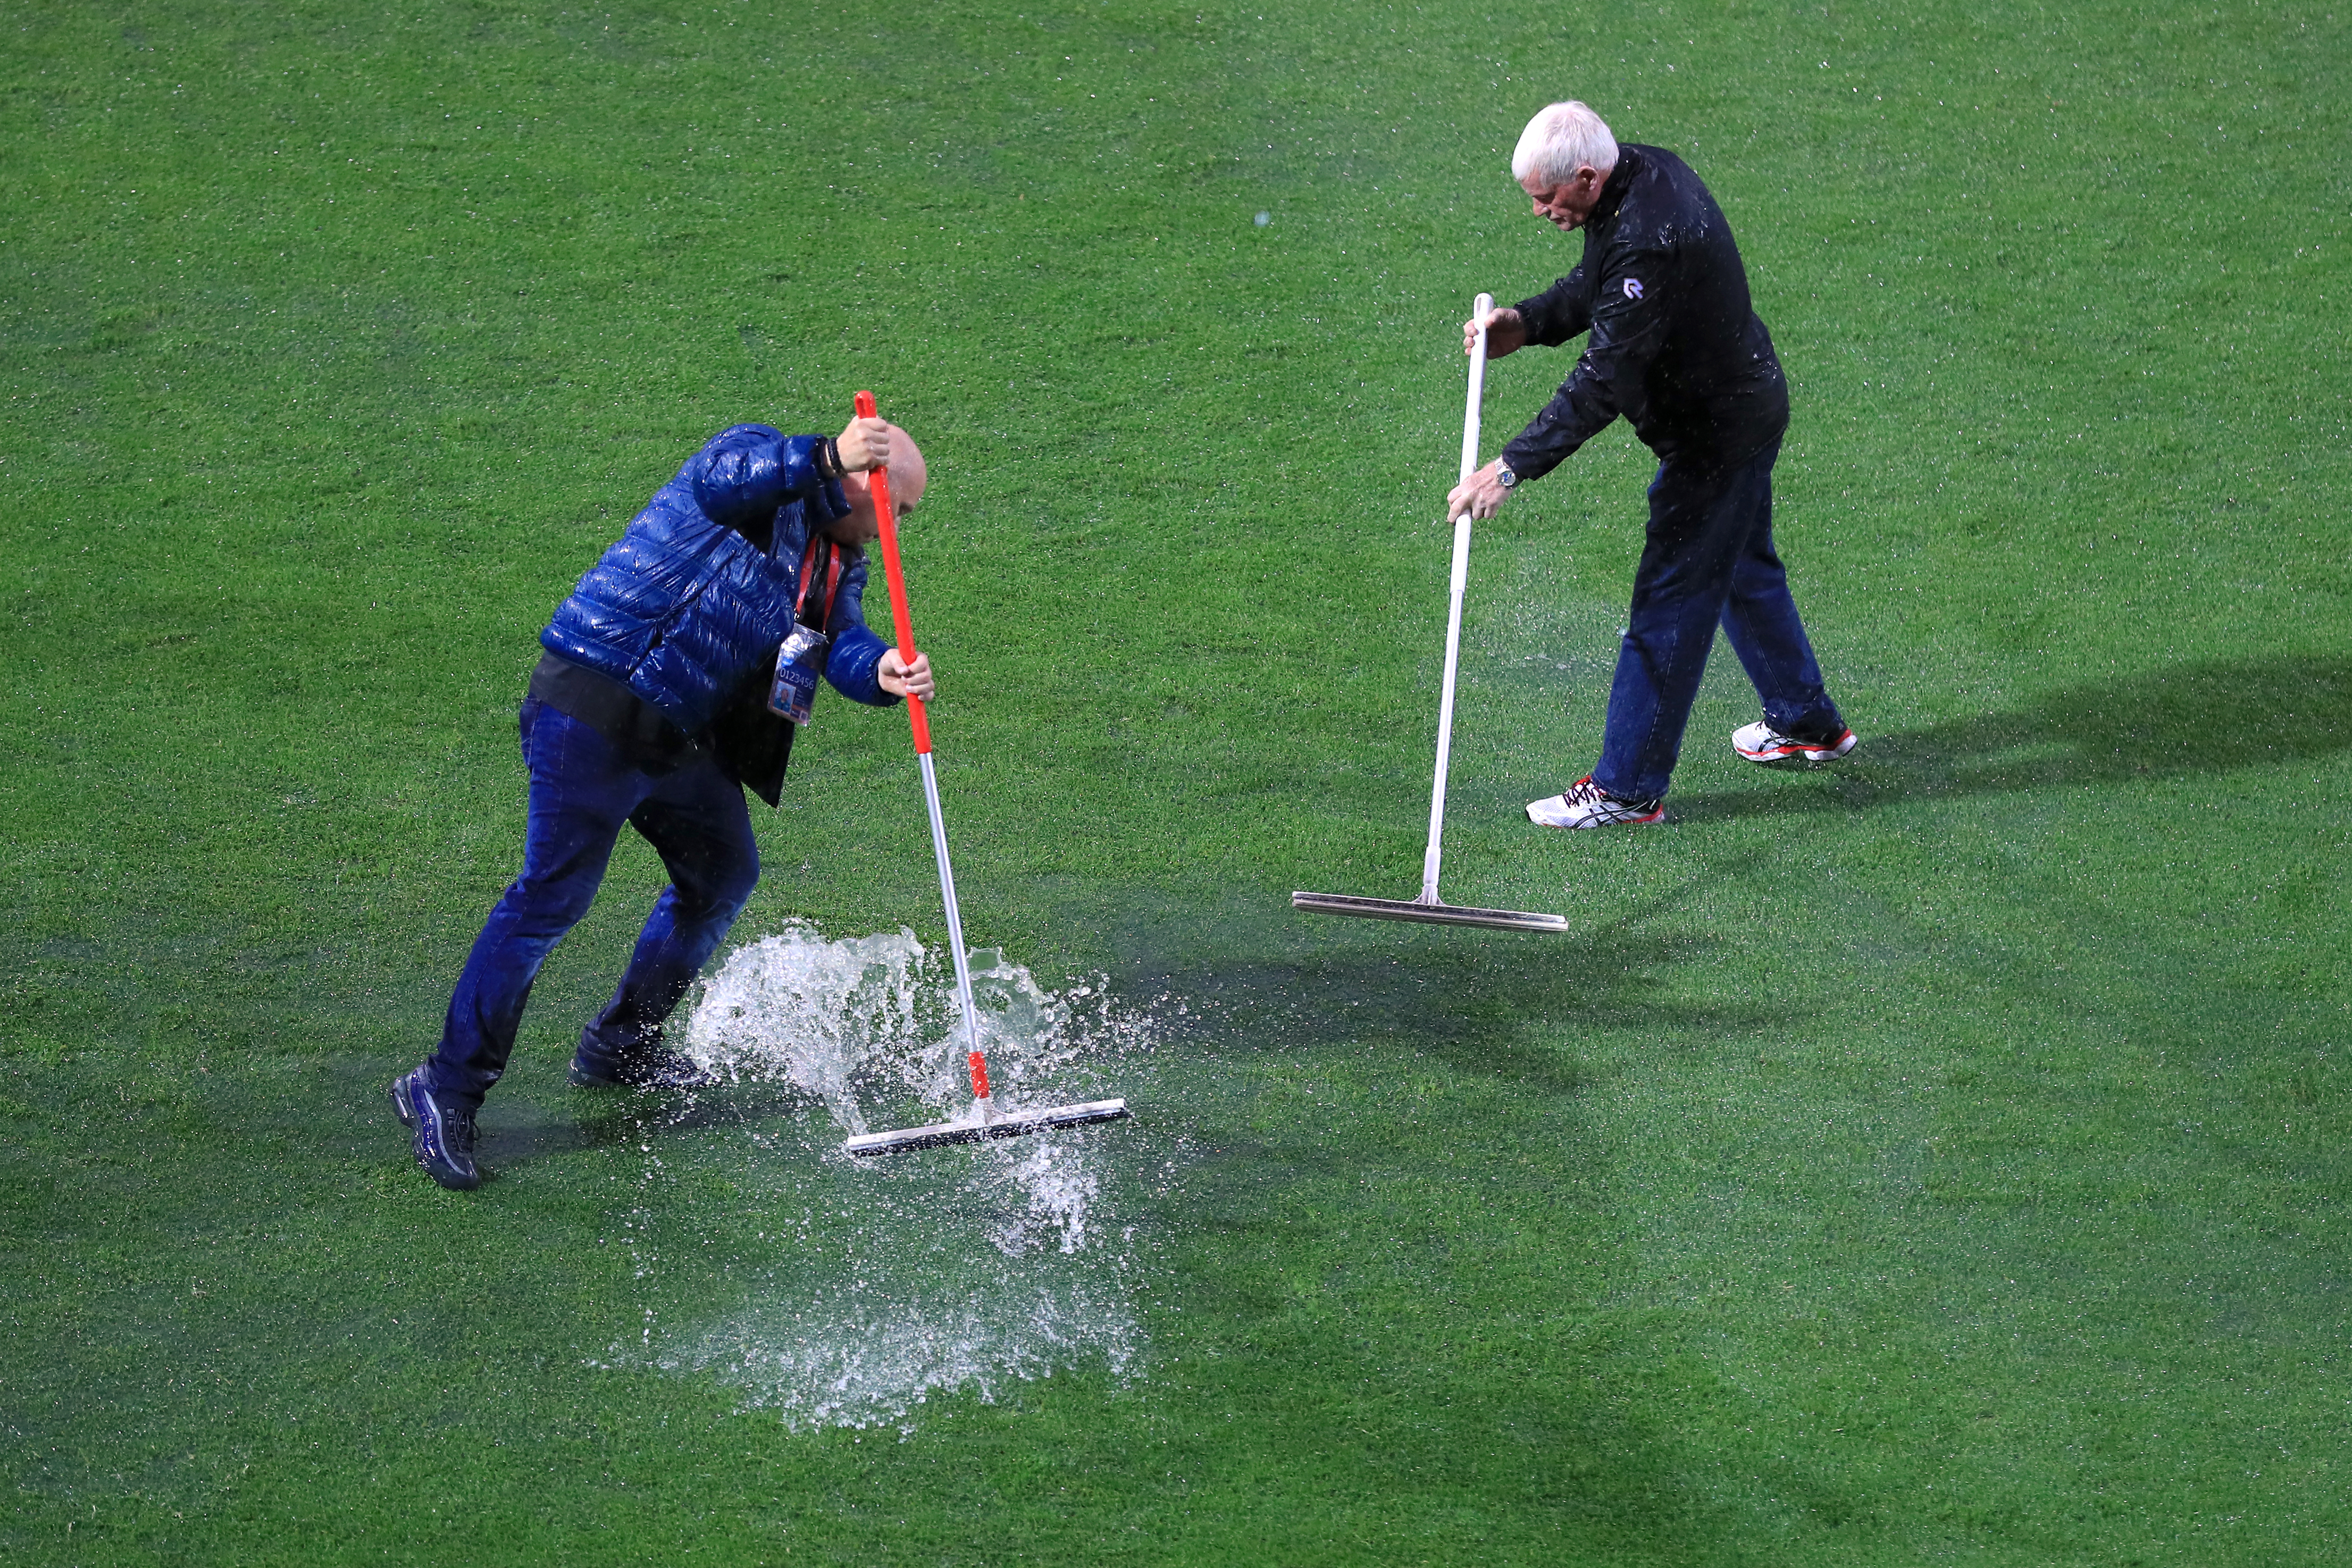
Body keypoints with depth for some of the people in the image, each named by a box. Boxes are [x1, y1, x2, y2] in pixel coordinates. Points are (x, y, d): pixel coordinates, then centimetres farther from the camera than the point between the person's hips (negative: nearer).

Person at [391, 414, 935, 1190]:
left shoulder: (840, 564, 15)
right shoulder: (758, 454, -8)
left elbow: (842, 639, -5)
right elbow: (720, 481, -33)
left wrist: (881, 670, -29)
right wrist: (826, 459, -48)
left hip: (680, 736, 10)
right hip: (595, 709, -10)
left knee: (725, 872, 20)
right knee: (552, 897, -11)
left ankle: (620, 1047, 37)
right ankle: (446, 1090, -6)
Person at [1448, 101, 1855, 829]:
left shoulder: (1648, 243, -34)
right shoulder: (1647, 169, -3)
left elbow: (1601, 385, -34)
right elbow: (1596, 286, 14)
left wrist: (1511, 468, -33)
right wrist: (1526, 322, -2)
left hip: (1715, 432, -10)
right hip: (1745, 400, 10)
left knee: (1670, 601, -2)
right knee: (1742, 565, 26)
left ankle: (1627, 789, 6)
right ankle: (1808, 723, 44)